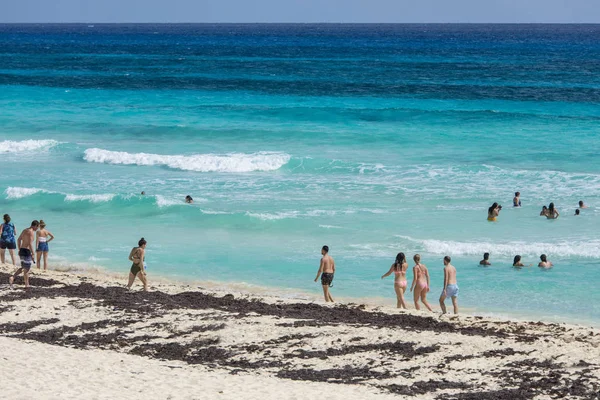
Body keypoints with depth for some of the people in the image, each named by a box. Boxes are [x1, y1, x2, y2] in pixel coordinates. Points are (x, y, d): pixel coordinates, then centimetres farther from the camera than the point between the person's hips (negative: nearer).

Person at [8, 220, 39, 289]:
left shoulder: (24, 230, 13)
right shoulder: (31, 232, -14)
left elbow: (19, 240, 19)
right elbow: (30, 244, -22)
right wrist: (32, 254, -19)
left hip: (21, 250, 9)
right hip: (27, 251, -9)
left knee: (23, 268, 18)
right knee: (26, 269, 2)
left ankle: (12, 277, 3)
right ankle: (27, 285, 10)